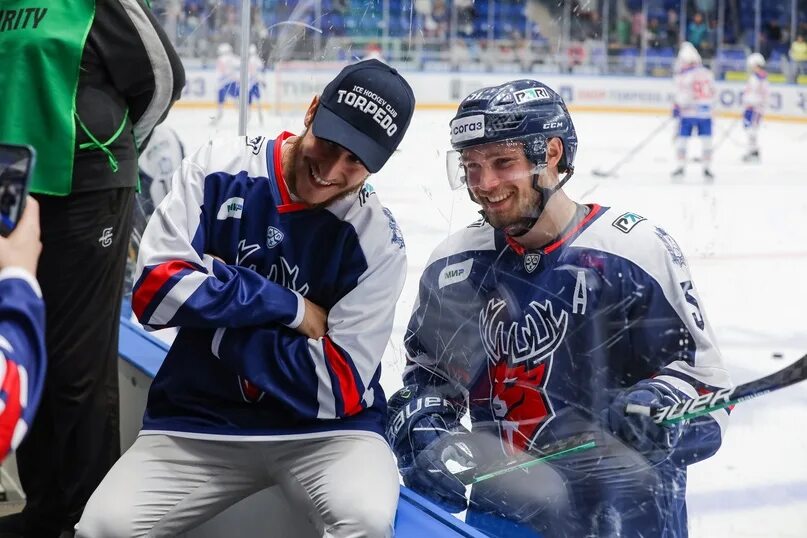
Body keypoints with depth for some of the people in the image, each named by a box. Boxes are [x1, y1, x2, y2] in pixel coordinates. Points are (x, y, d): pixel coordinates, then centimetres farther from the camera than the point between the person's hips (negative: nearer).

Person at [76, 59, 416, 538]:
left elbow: (338, 387, -15)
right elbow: (155, 289, -12)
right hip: (200, 420, 3)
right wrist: (289, 307, -15)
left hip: (323, 427, -2)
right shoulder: (221, 169, -6)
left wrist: (213, 313, -16)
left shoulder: (377, 241, -13)